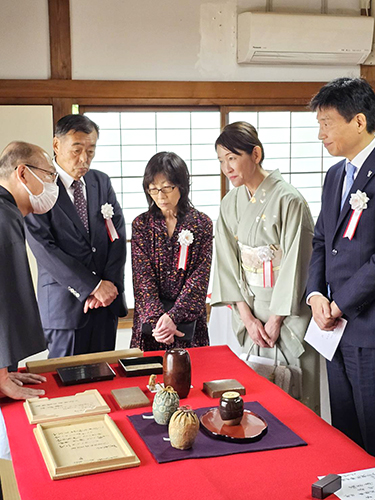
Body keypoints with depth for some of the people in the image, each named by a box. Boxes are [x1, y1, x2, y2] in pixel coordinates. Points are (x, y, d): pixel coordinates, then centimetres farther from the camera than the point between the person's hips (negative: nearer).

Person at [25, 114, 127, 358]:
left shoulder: (101, 181, 10)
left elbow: (118, 236, 6)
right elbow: (44, 249, -14)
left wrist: (110, 284, -7)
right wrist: (93, 286, -14)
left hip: (107, 300, 5)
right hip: (64, 303, -5)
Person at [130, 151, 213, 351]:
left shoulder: (202, 223, -2)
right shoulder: (141, 224, 1)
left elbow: (200, 277, -8)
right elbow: (142, 278, -6)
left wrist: (173, 316, -20)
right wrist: (157, 318, -20)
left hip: (190, 319, -1)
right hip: (149, 318, 1)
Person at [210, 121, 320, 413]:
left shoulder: (288, 200, -14)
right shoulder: (231, 204, 5)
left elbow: (294, 263, -15)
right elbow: (228, 262, 3)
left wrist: (274, 321, -12)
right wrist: (247, 317, -5)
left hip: (288, 312, -5)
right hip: (249, 309, 5)